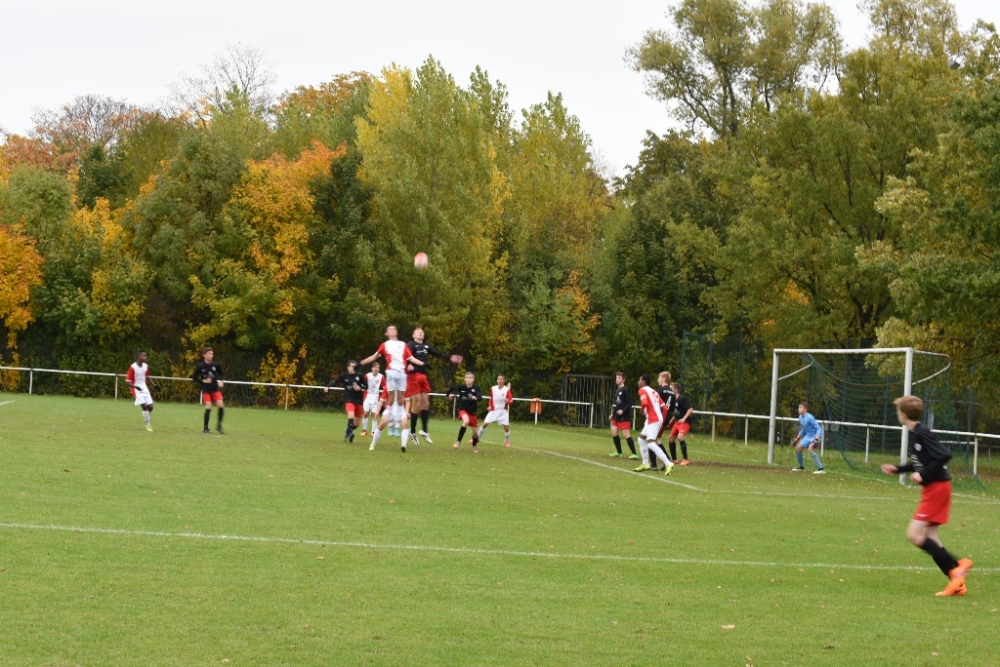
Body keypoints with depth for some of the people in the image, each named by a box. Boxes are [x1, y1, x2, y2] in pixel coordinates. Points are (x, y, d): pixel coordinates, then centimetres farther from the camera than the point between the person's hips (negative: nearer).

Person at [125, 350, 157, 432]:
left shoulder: (146, 366, 2)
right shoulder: (133, 368, -17)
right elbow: (127, 381, -17)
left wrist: (154, 385, 7)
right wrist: (136, 387, -32)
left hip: (144, 388, 6)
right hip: (136, 389, -6)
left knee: (150, 406, -1)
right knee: (144, 406, -17)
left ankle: (147, 421, 25)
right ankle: (148, 425, -6)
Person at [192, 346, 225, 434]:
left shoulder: (215, 365, -1)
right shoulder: (200, 366, -9)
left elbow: (221, 374, 14)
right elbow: (195, 378, 0)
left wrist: (221, 381, -3)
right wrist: (203, 381, -13)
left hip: (215, 388, 3)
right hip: (206, 390, -3)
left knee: (221, 405, -11)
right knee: (208, 407, -13)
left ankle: (219, 425, 8)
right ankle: (205, 428, 2)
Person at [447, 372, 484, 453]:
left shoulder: (476, 387, -13)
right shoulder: (461, 387, -10)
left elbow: (480, 397, -27)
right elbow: (453, 388, 11)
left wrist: (476, 398, -48)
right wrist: (449, 395, 21)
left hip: (472, 411, 2)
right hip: (463, 409, -2)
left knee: (474, 432, 8)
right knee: (466, 421, -34)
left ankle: (474, 446, 39)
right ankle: (458, 441, -22)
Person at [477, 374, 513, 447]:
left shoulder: (507, 390, -9)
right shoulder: (493, 389, 0)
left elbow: (511, 400, -10)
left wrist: (508, 401, -31)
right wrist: (490, 406, 7)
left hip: (503, 410, -2)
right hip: (494, 410, 2)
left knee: (506, 426, -6)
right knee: (485, 423, -5)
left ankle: (507, 441, 16)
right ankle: (477, 438, 10)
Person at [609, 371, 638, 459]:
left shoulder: (625, 390, -11)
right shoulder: (617, 390, 14)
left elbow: (630, 403, -16)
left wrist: (623, 410, -25)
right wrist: (613, 414, 19)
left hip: (624, 416, -9)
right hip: (617, 416, 9)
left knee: (626, 434, -11)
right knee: (614, 432, 8)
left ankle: (634, 453, -9)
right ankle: (619, 452, 19)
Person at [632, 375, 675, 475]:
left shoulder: (642, 390, -5)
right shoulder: (653, 391, 18)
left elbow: (644, 403, -25)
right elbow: (663, 407, 13)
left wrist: (642, 410, -4)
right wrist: (663, 421, 17)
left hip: (653, 420, -9)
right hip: (658, 418, 9)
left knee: (651, 443, -15)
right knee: (641, 438, 21)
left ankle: (668, 464, -24)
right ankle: (645, 464, 26)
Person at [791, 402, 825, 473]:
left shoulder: (809, 418, -24)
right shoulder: (800, 417, 3)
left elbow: (819, 428, -23)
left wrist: (816, 438, -35)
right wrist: (798, 437, 22)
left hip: (816, 435, -9)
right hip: (808, 435, 9)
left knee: (810, 449, -31)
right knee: (798, 449, 10)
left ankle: (820, 469, -31)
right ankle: (801, 467, 31)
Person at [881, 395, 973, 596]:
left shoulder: (921, 434, -18)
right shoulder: (915, 433, 12)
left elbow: (944, 455, -25)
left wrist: (924, 476, -23)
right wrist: (898, 469, 22)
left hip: (936, 488, -10)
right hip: (934, 488, 10)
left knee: (914, 534, -12)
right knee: (929, 536, 10)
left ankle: (956, 567, -10)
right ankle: (957, 583, 8)